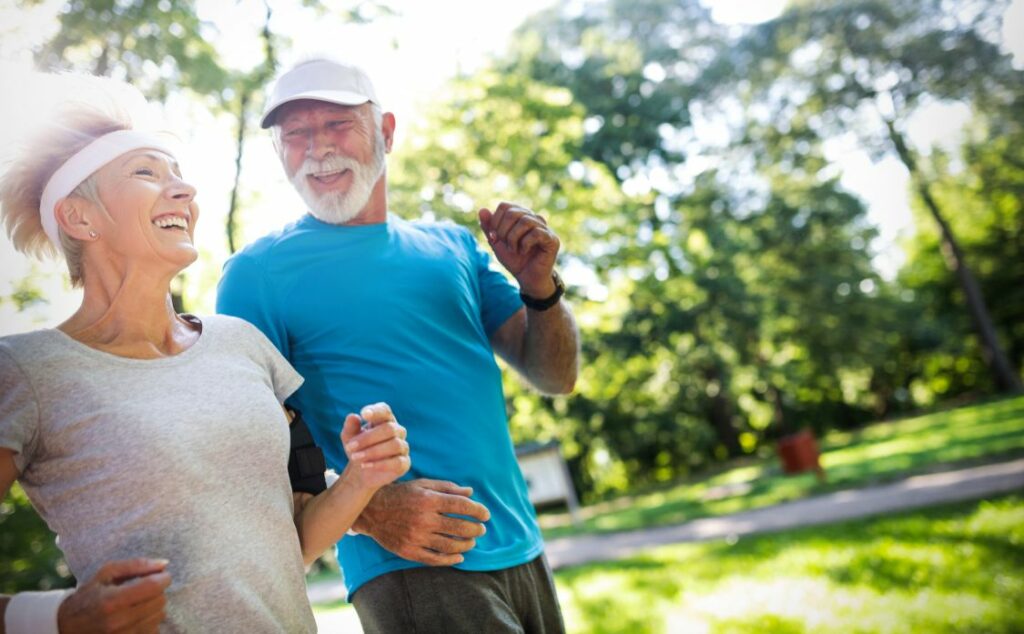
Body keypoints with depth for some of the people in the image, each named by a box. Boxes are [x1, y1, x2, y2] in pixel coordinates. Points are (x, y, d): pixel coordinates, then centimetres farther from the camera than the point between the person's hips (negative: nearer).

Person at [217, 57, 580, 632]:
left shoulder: (452, 245, 9)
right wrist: (366, 511, -21)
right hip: (410, 569, -5)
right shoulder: (258, 273, -3)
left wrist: (540, 287, -11)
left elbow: (556, 378, 8)